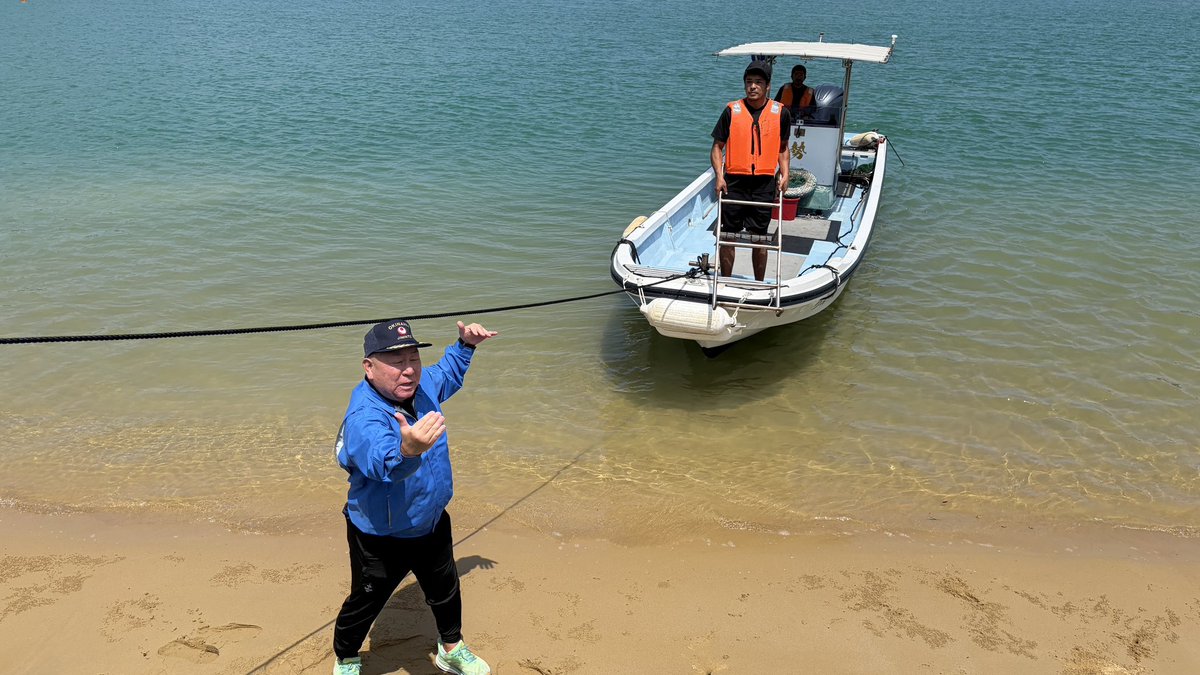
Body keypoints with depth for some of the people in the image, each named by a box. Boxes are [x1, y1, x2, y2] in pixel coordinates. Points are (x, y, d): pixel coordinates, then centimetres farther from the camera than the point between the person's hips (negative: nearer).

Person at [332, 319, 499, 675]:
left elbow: (449, 375, 16)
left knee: (446, 592, 27)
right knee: (363, 605, 15)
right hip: (380, 538, -7)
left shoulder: (422, 384, -11)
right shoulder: (363, 418, -35)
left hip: (433, 525, 7)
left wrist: (465, 345, 3)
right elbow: (383, 461, -57)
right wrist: (408, 450, -77)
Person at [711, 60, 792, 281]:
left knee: (760, 237, 9)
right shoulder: (732, 110, 0)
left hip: (764, 183, 1)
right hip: (734, 182, 0)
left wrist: (784, 174, 1)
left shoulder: (780, 112, 4)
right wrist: (719, 175, -10)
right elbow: (717, 146, 4)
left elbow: (782, 147, 15)